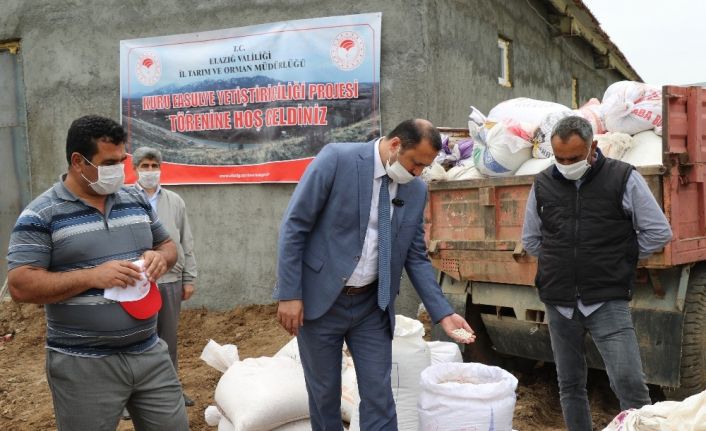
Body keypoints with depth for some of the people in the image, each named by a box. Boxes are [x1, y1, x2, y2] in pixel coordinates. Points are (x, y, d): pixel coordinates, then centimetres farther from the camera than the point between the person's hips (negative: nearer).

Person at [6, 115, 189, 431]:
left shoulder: (136, 201, 8)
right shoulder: (40, 215, -9)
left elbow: (167, 244, 18)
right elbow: (21, 286, -14)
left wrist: (160, 257, -6)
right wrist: (93, 276, -23)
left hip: (150, 353, 5)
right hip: (83, 366, -5)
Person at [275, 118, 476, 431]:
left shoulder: (416, 190, 2)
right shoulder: (336, 159, -14)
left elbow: (416, 257, 8)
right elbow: (294, 226, -13)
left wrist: (442, 313, -1)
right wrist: (289, 294, -15)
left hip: (372, 305, 4)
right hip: (320, 299, -3)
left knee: (378, 396, 5)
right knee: (324, 393, 11)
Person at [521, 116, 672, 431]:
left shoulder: (623, 178, -4)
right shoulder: (543, 184, 5)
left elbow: (658, 232, 1)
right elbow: (531, 239, 18)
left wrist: (617, 260, 3)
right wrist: (560, 263, 9)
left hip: (608, 302, -3)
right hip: (559, 304, 3)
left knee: (629, 384, -9)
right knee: (570, 385, 12)